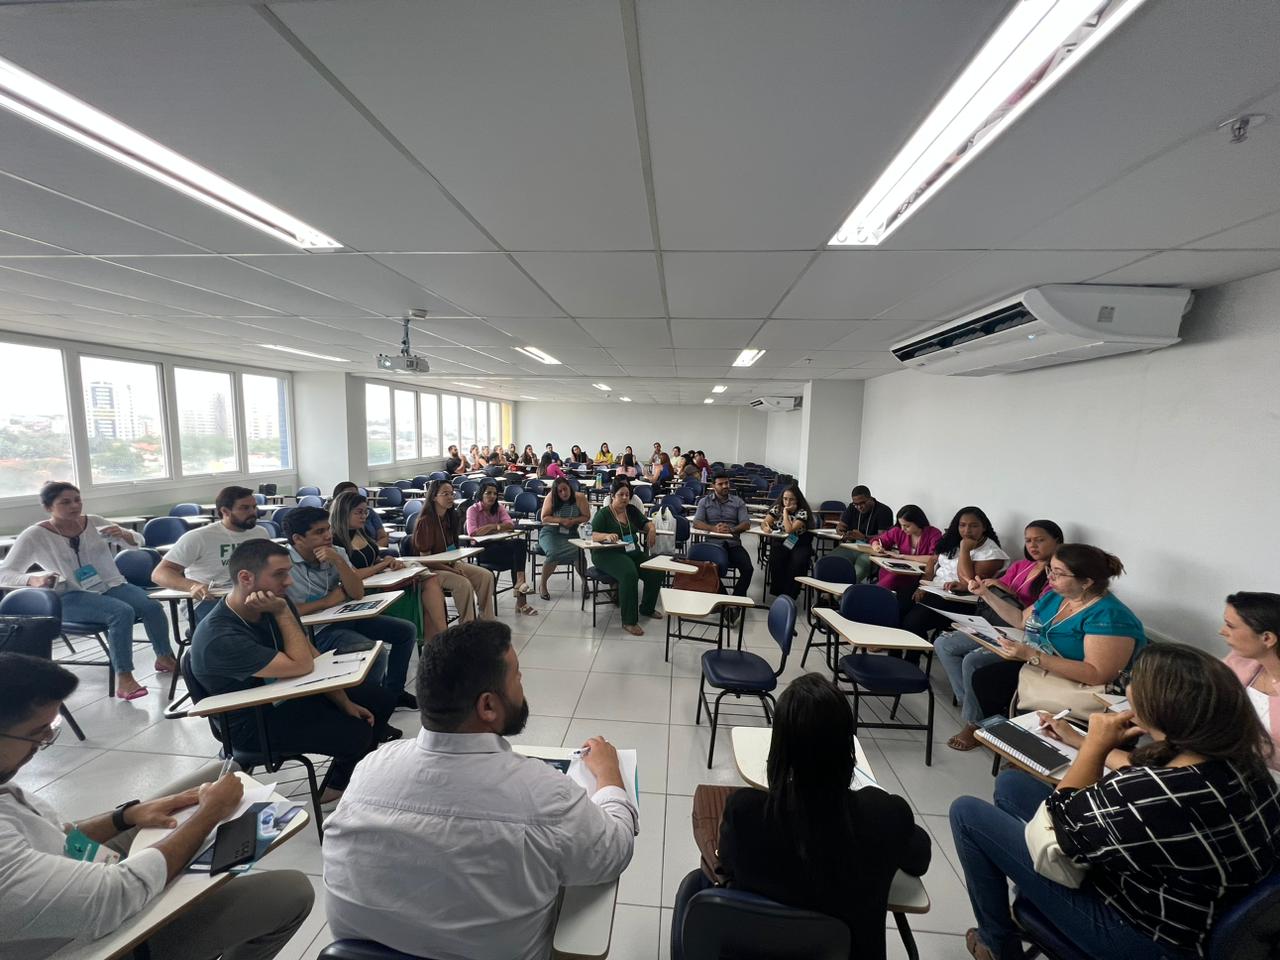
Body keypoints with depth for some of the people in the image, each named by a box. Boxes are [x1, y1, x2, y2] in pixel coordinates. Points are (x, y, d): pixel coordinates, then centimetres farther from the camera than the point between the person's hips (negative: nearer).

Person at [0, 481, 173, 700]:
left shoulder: (93, 522, 7)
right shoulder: (35, 535, -4)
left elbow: (138, 541, 10)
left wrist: (122, 533, -13)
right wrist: (34, 580, -26)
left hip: (112, 586, 4)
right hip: (71, 597, -4)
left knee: (152, 606, -25)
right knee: (122, 612, -34)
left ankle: (164, 658, -3)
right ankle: (123, 678, -28)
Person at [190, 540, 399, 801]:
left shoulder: (275, 602, -11)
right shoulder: (219, 638, -33)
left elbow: (312, 655, -3)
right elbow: (301, 666, -34)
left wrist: (345, 703, -7)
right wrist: (282, 612, -29)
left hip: (285, 692, 7)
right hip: (254, 723, -7)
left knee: (382, 698, 0)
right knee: (355, 733, -19)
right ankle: (339, 785, 15)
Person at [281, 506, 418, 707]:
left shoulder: (337, 554, -2)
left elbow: (358, 594, -9)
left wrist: (338, 561, -21)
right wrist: (328, 601, -15)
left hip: (344, 616, 7)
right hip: (317, 630, -7)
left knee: (407, 630, 5)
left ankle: (393, 692, 21)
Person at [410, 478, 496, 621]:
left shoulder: (451, 517, 7)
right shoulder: (426, 521, -17)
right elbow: (425, 558, -16)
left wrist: (458, 563, -1)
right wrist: (451, 570, -19)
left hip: (451, 563, 8)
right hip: (432, 569, -8)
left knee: (486, 576, -13)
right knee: (463, 584, -32)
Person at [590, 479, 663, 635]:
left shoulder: (632, 510, 15)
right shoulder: (603, 513, -1)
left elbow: (646, 523, 15)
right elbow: (594, 536, -10)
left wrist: (651, 528, -10)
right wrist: (607, 536, -33)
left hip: (633, 552, 6)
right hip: (609, 554, -6)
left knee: (656, 572, -15)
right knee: (629, 574, -34)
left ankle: (647, 608, 12)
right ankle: (629, 621, -24)